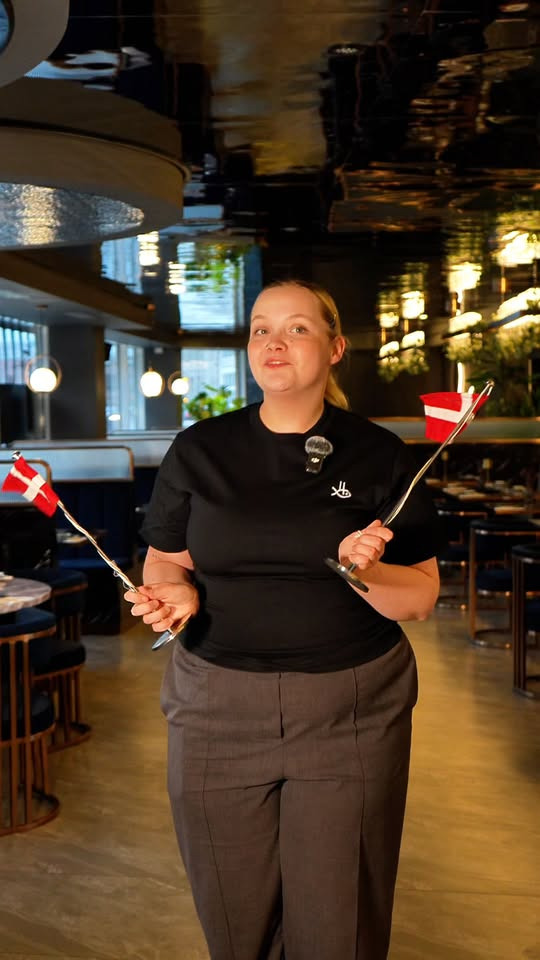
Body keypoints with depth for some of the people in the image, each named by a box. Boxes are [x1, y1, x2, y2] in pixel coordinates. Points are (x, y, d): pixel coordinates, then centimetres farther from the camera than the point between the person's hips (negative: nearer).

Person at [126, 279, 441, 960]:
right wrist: (176, 593, -11)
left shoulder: (377, 456, -1)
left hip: (350, 712, -1)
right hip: (217, 707, 1)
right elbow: (165, 561, 11)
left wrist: (368, 572, -20)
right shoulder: (198, 450, 3)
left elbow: (420, 599, 1)